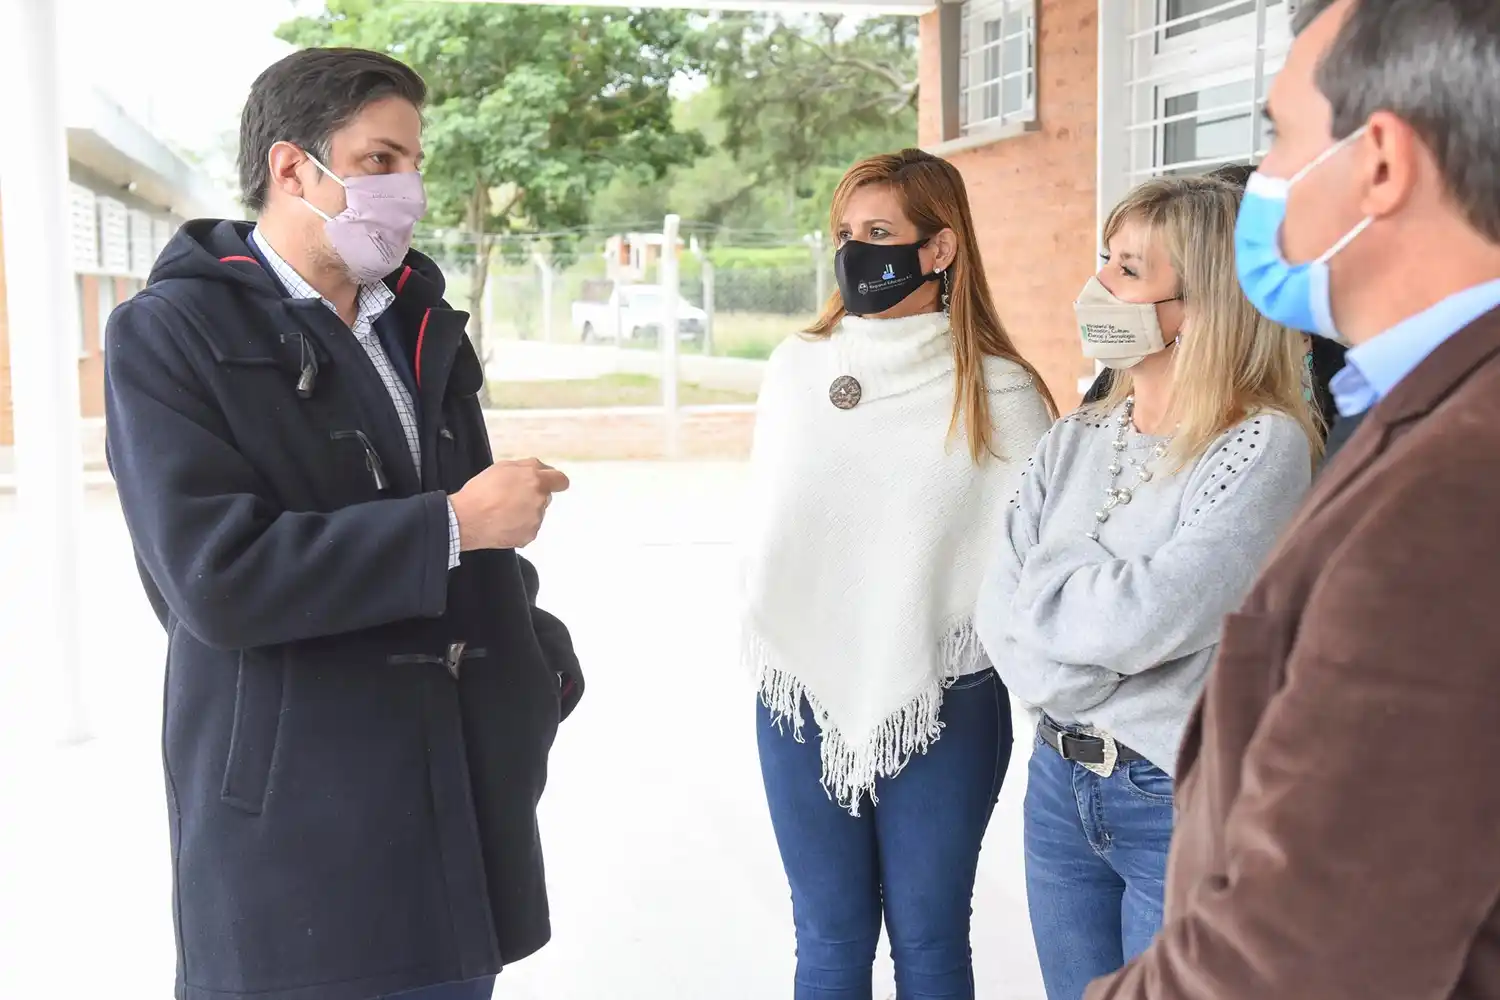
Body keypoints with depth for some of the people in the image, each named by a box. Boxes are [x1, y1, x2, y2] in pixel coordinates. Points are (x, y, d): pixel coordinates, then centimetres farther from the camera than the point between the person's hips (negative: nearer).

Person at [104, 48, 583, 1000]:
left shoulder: (421, 326, 15)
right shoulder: (171, 334, -8)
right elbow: (215, 572, -20)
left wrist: (544, 659, 3)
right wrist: (452, 524, -18)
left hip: (461, 792, 6)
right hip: (295, 826, -6)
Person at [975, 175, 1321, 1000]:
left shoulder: (1266, 444, -15)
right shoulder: (1075, 440, 5)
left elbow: (1148, 617, -23)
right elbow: (998, 606, -3)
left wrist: (1049, 568, -7)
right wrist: (1066, 685, -18)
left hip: (1184, 802, -6)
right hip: (1060, 782, 6)